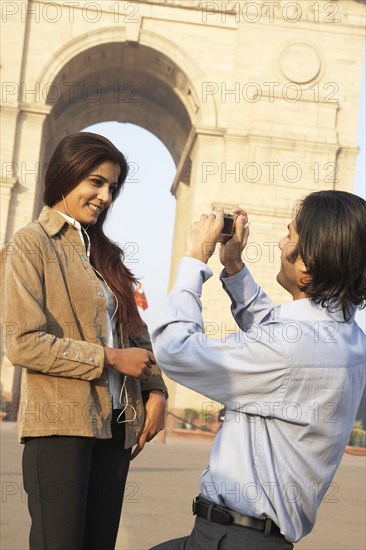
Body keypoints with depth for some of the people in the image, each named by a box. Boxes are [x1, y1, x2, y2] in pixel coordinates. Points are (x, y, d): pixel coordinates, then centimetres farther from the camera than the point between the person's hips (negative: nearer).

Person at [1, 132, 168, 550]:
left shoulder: (103, 251, 18)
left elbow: (133, 330, 16)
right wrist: (110, 358, -11)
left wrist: (154, 390, 1)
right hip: (60, 424, -6)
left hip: (115, 425, 7)